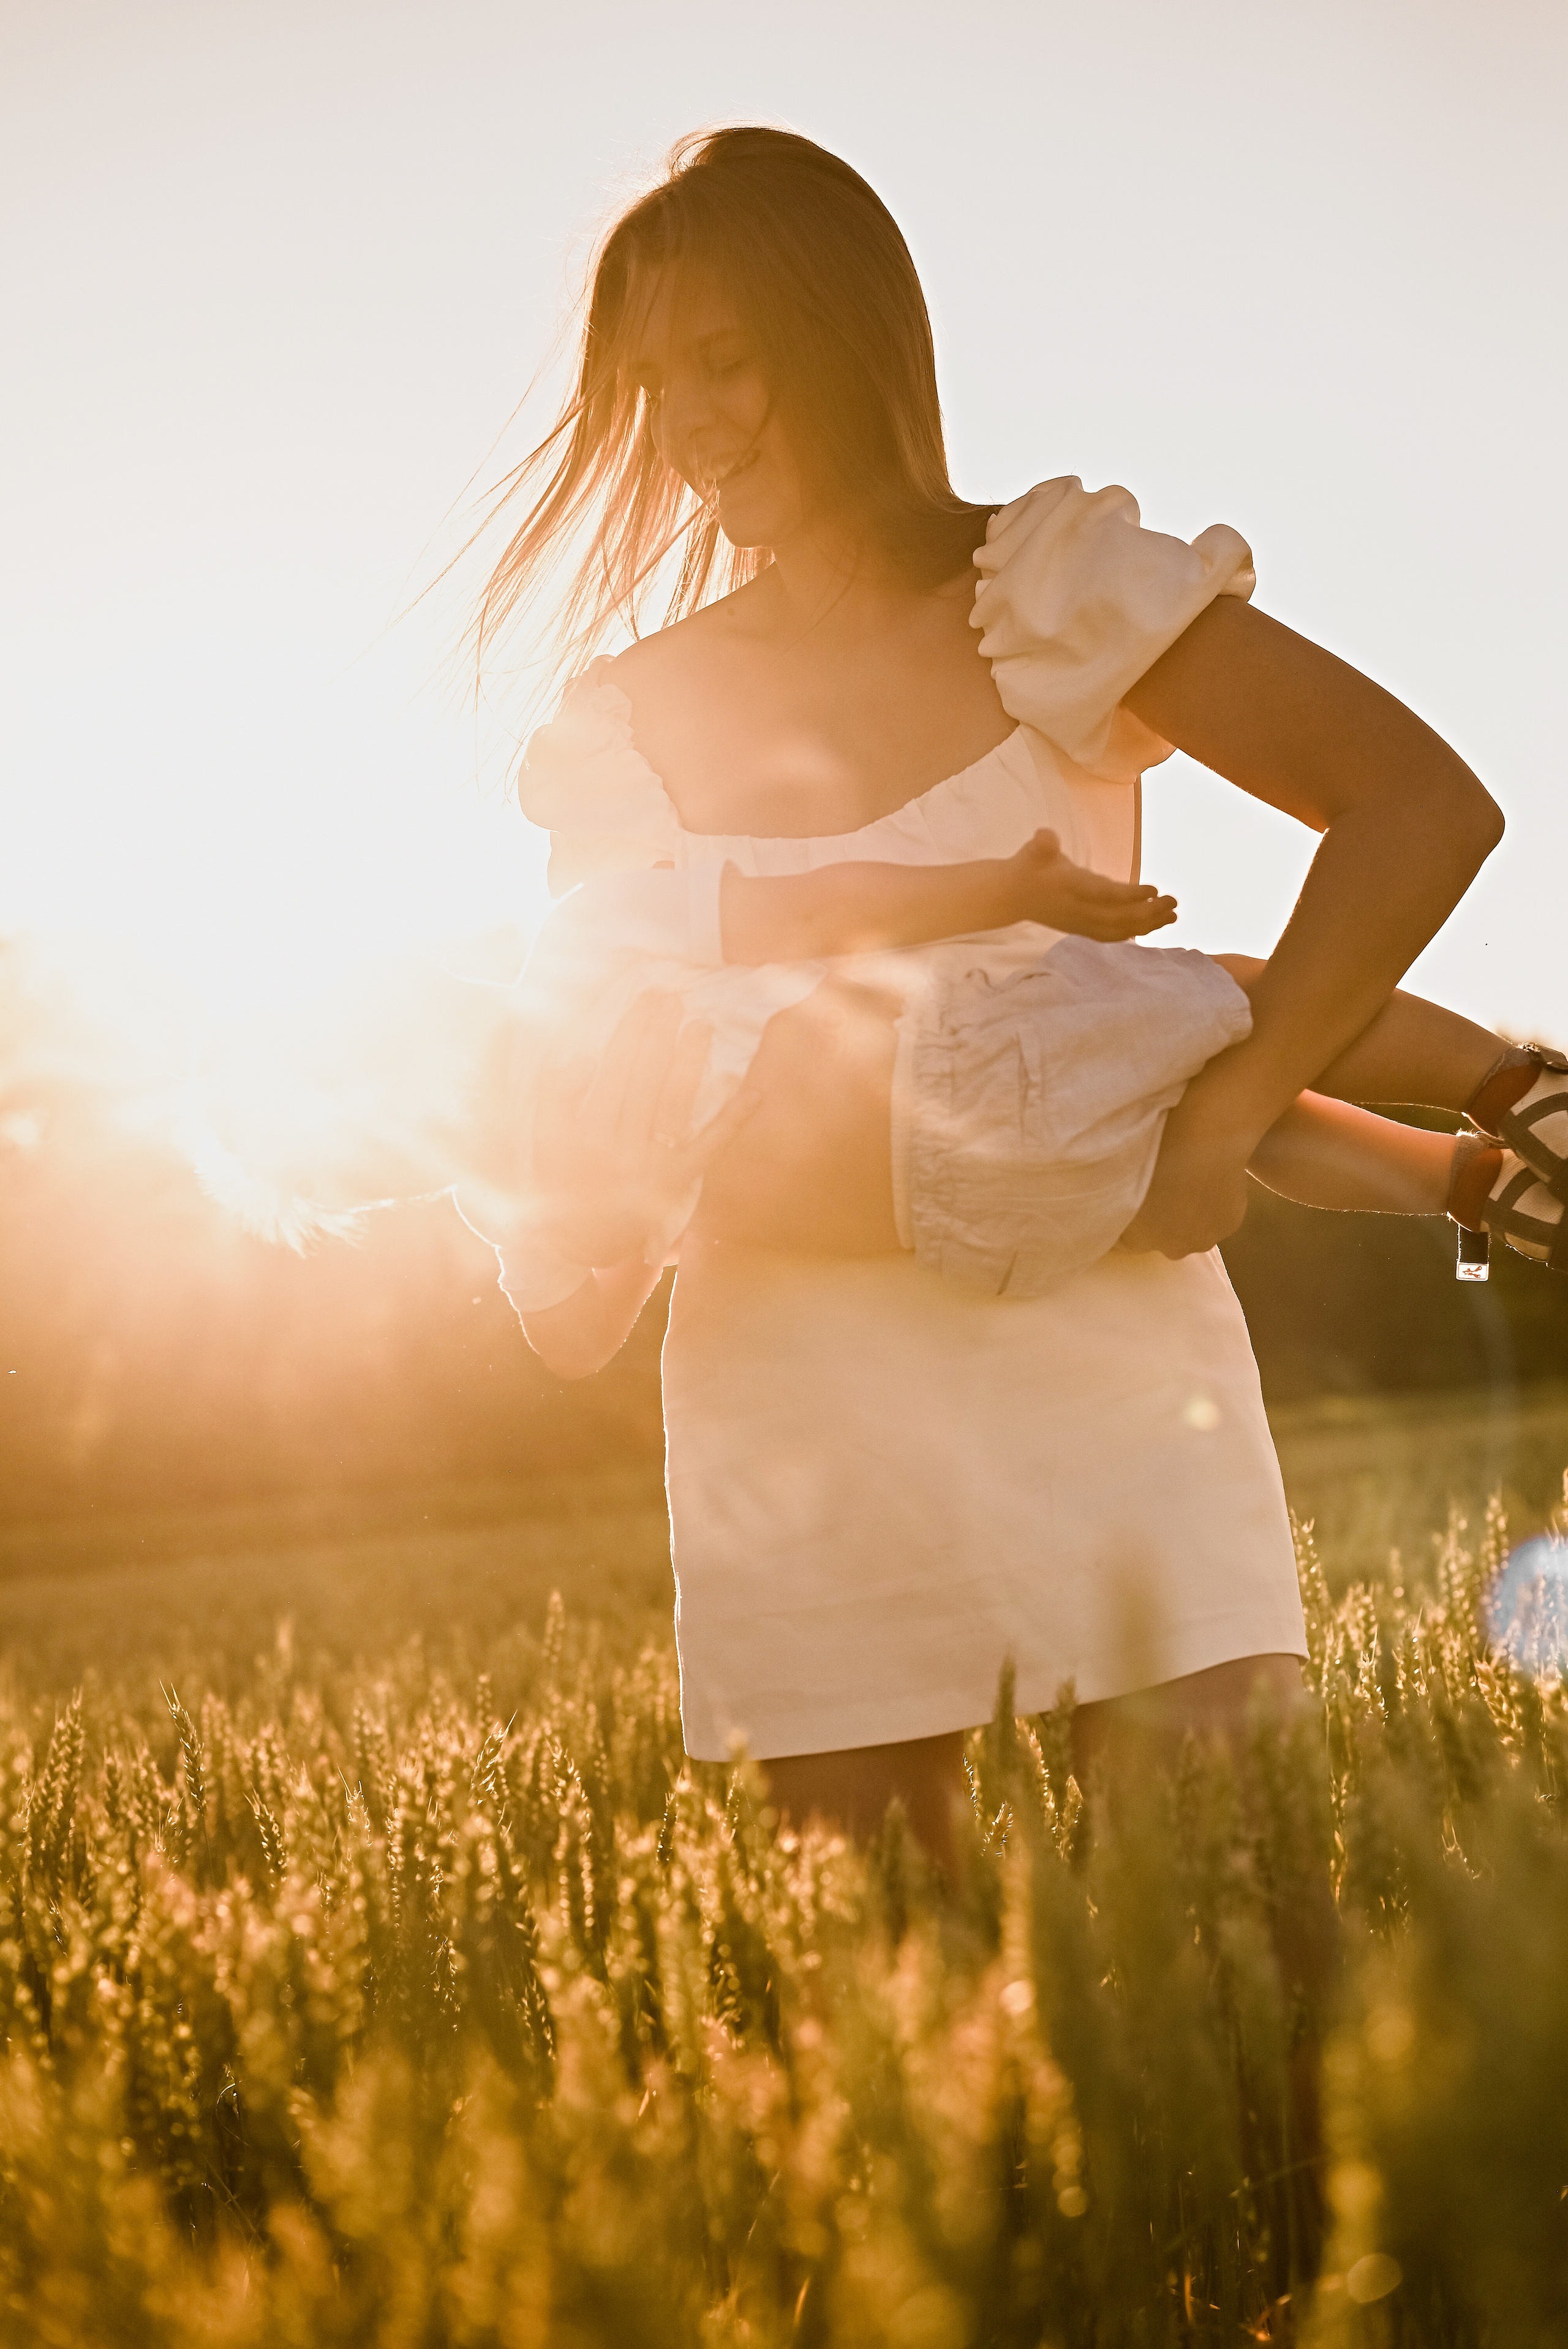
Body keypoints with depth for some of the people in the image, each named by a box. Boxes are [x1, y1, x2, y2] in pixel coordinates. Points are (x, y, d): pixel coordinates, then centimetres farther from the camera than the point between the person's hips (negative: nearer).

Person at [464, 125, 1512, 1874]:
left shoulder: (1057, 598, -4)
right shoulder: (633, 728, 6)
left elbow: (1425, 804, -11)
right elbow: (604, 1088, 11)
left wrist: (1229, 1111, -17)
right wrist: (589, 1244, -10)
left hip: (1100, 1346, -2)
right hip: (798, 1402, 3)